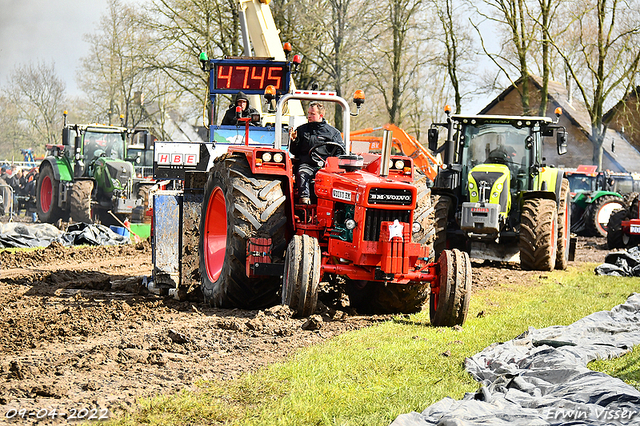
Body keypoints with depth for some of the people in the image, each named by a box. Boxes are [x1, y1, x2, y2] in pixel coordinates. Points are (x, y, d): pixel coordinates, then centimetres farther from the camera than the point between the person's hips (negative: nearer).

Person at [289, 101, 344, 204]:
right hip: (306, 164, 1)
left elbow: (341, 151, 16)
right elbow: (294, 152, 24)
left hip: (325, 165, -1)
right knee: (302, 175, -35)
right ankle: (304, 199, -48)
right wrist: (294, 141, 3)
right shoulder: (301, 130, 24)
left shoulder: (333, 132, 18)